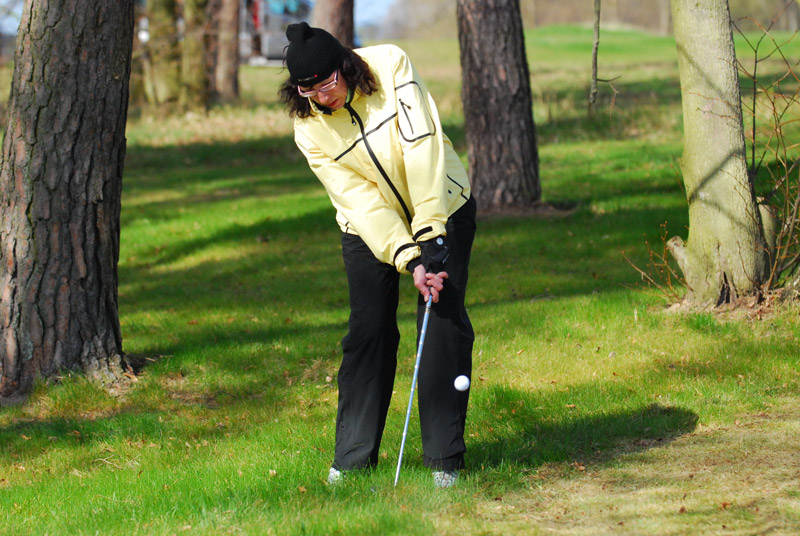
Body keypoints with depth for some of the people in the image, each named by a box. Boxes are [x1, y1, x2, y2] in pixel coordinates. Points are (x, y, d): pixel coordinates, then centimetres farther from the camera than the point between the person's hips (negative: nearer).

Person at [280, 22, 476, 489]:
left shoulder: (390, 65, -21)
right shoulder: (309, 127, -16)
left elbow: (422, 145, -25)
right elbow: (360, 200, -20)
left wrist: (430, 233, -29)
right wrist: (409, 259, -30)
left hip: (442, 209, -1)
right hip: (369, 226, 1)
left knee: (445, 325, -8)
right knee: (368, 330, -4)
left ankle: (445, 457, -4)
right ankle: (354, 456, 7)